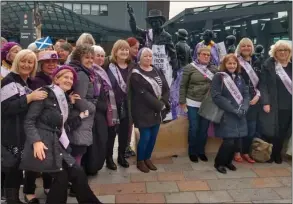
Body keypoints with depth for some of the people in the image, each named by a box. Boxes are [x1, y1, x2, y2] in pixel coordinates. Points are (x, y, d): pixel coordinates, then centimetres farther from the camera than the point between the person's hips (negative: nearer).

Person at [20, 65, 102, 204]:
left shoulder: (65, 99, 17)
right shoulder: (45, 93, -6)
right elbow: (29, 120, -11)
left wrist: (81, 117, 8)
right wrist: (36, 141, -22)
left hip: (59, 144, 7)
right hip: (44, 143, -7)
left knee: (78, 173, -4)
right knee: (62, 176, -14)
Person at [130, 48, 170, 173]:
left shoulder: (157, 71, 10)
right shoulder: (136, 75, -9)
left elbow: (166, 88, 5)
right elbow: (144, 94, -18)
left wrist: (163, 102, -12)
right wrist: (160, 105, -17)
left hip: (157, 110, 6)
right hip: (144, 111, -6)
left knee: (153, 136, 12)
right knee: (145, 137, -2)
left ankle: (147, 158, 30)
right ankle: (140, 161, 19)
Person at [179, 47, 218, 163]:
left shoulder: (214, 69, 7)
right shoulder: (189, 68, -3)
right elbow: (183, 85, -2)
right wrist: (182, 101, -5)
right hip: (193, 103, -3)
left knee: (204, 129, 10)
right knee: (194, 128, 3)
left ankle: (201, 151, 26)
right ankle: (192, 152, 20)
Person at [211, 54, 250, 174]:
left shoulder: (239, 78, 13)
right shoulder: (218, 77, -6)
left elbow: (246, 95, 10)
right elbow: (216, 97, -14)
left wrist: (243, 109, -10)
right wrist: (233, 110, -16)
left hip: (239, 116, 6)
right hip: (225, 115, -6)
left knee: (237, 141, 5)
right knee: (229, 141, -11)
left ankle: (228, 161, 28)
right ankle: (218, 163, 13)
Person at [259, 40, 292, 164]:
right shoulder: (268, 65, -3)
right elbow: (263, 85, -8)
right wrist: (265, 102, -16)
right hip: (273, 105, -4)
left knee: (283, 132, 9)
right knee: (270, 131, 2)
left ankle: (277, 153, 26)